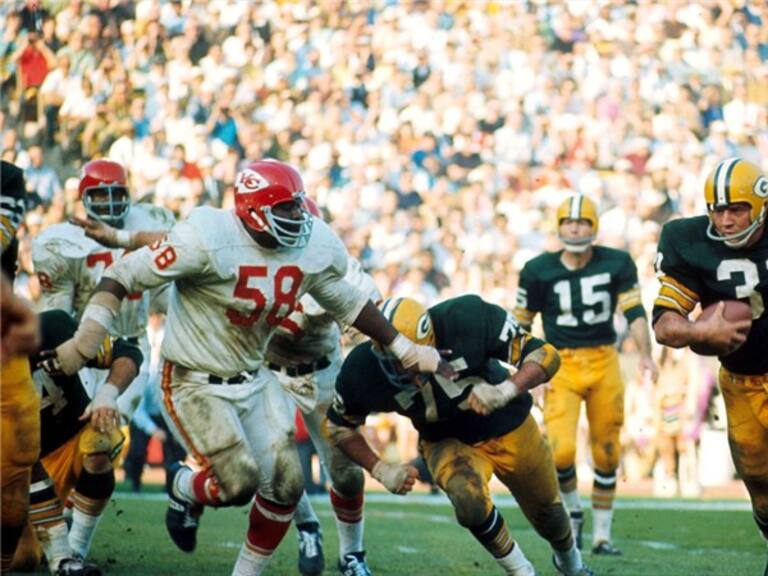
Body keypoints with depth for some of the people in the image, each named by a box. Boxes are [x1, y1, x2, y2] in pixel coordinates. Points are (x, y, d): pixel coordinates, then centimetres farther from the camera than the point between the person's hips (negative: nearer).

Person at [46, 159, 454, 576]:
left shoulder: (315, 248, -7)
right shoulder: (208, 240, -27)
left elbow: (347, 303, 12)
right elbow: (125, 275, -21)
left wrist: (406, 349, 13)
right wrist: (86, 337, -31)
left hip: (253, 379, 7)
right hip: (197, 382, -7)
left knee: (285, 484, 2)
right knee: (240, 483, -15)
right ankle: (184, 489, 21)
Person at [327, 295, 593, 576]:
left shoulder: (467, 320, -36)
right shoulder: (364, 369, -29)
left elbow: (545, 355, -29)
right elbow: (340, 425, -8)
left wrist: (506, 390, -46)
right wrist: (380, 469, -19)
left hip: (508, 428, 0)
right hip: (448, 443, 0)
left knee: (546, 510, 19)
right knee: (470, 503, -30)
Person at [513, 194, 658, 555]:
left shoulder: (616, 264, -2)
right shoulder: (539, 270, -4)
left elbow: (634, 312, -1)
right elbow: (521, 322, 6)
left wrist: (645, 355, -15)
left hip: (604, 363, 2)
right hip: (561, 365, -2)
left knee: (606, 454, 8)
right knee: (560, 451, -17)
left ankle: (602, 534, 22)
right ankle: (572, 511, 13)